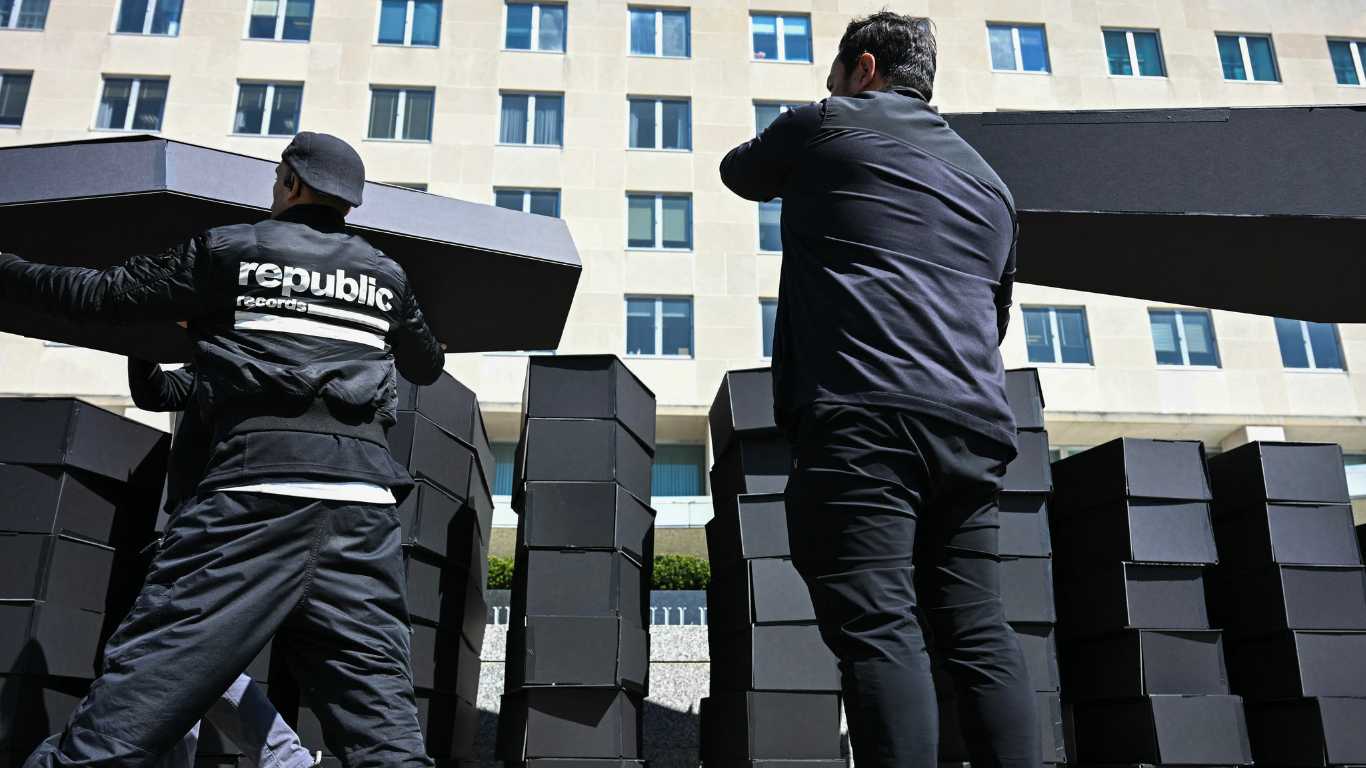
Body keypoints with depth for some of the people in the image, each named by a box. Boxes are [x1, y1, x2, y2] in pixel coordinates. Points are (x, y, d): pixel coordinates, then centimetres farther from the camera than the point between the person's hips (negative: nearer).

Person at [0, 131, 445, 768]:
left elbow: (103, 295, 15)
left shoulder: (230, 249, 11)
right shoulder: (387, 275, 20)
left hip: (257, 486, -3)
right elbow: (429, 366, 36)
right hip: (363, 502, 4)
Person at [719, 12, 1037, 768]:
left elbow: (740, 171, 29)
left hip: (860, 415, -6)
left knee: (878, 629, -12)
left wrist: (800, 173, 49)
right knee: (978, 632, 7)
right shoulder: (988, 181, 28)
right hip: (972, 423, 7)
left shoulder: (828, 125, 10)